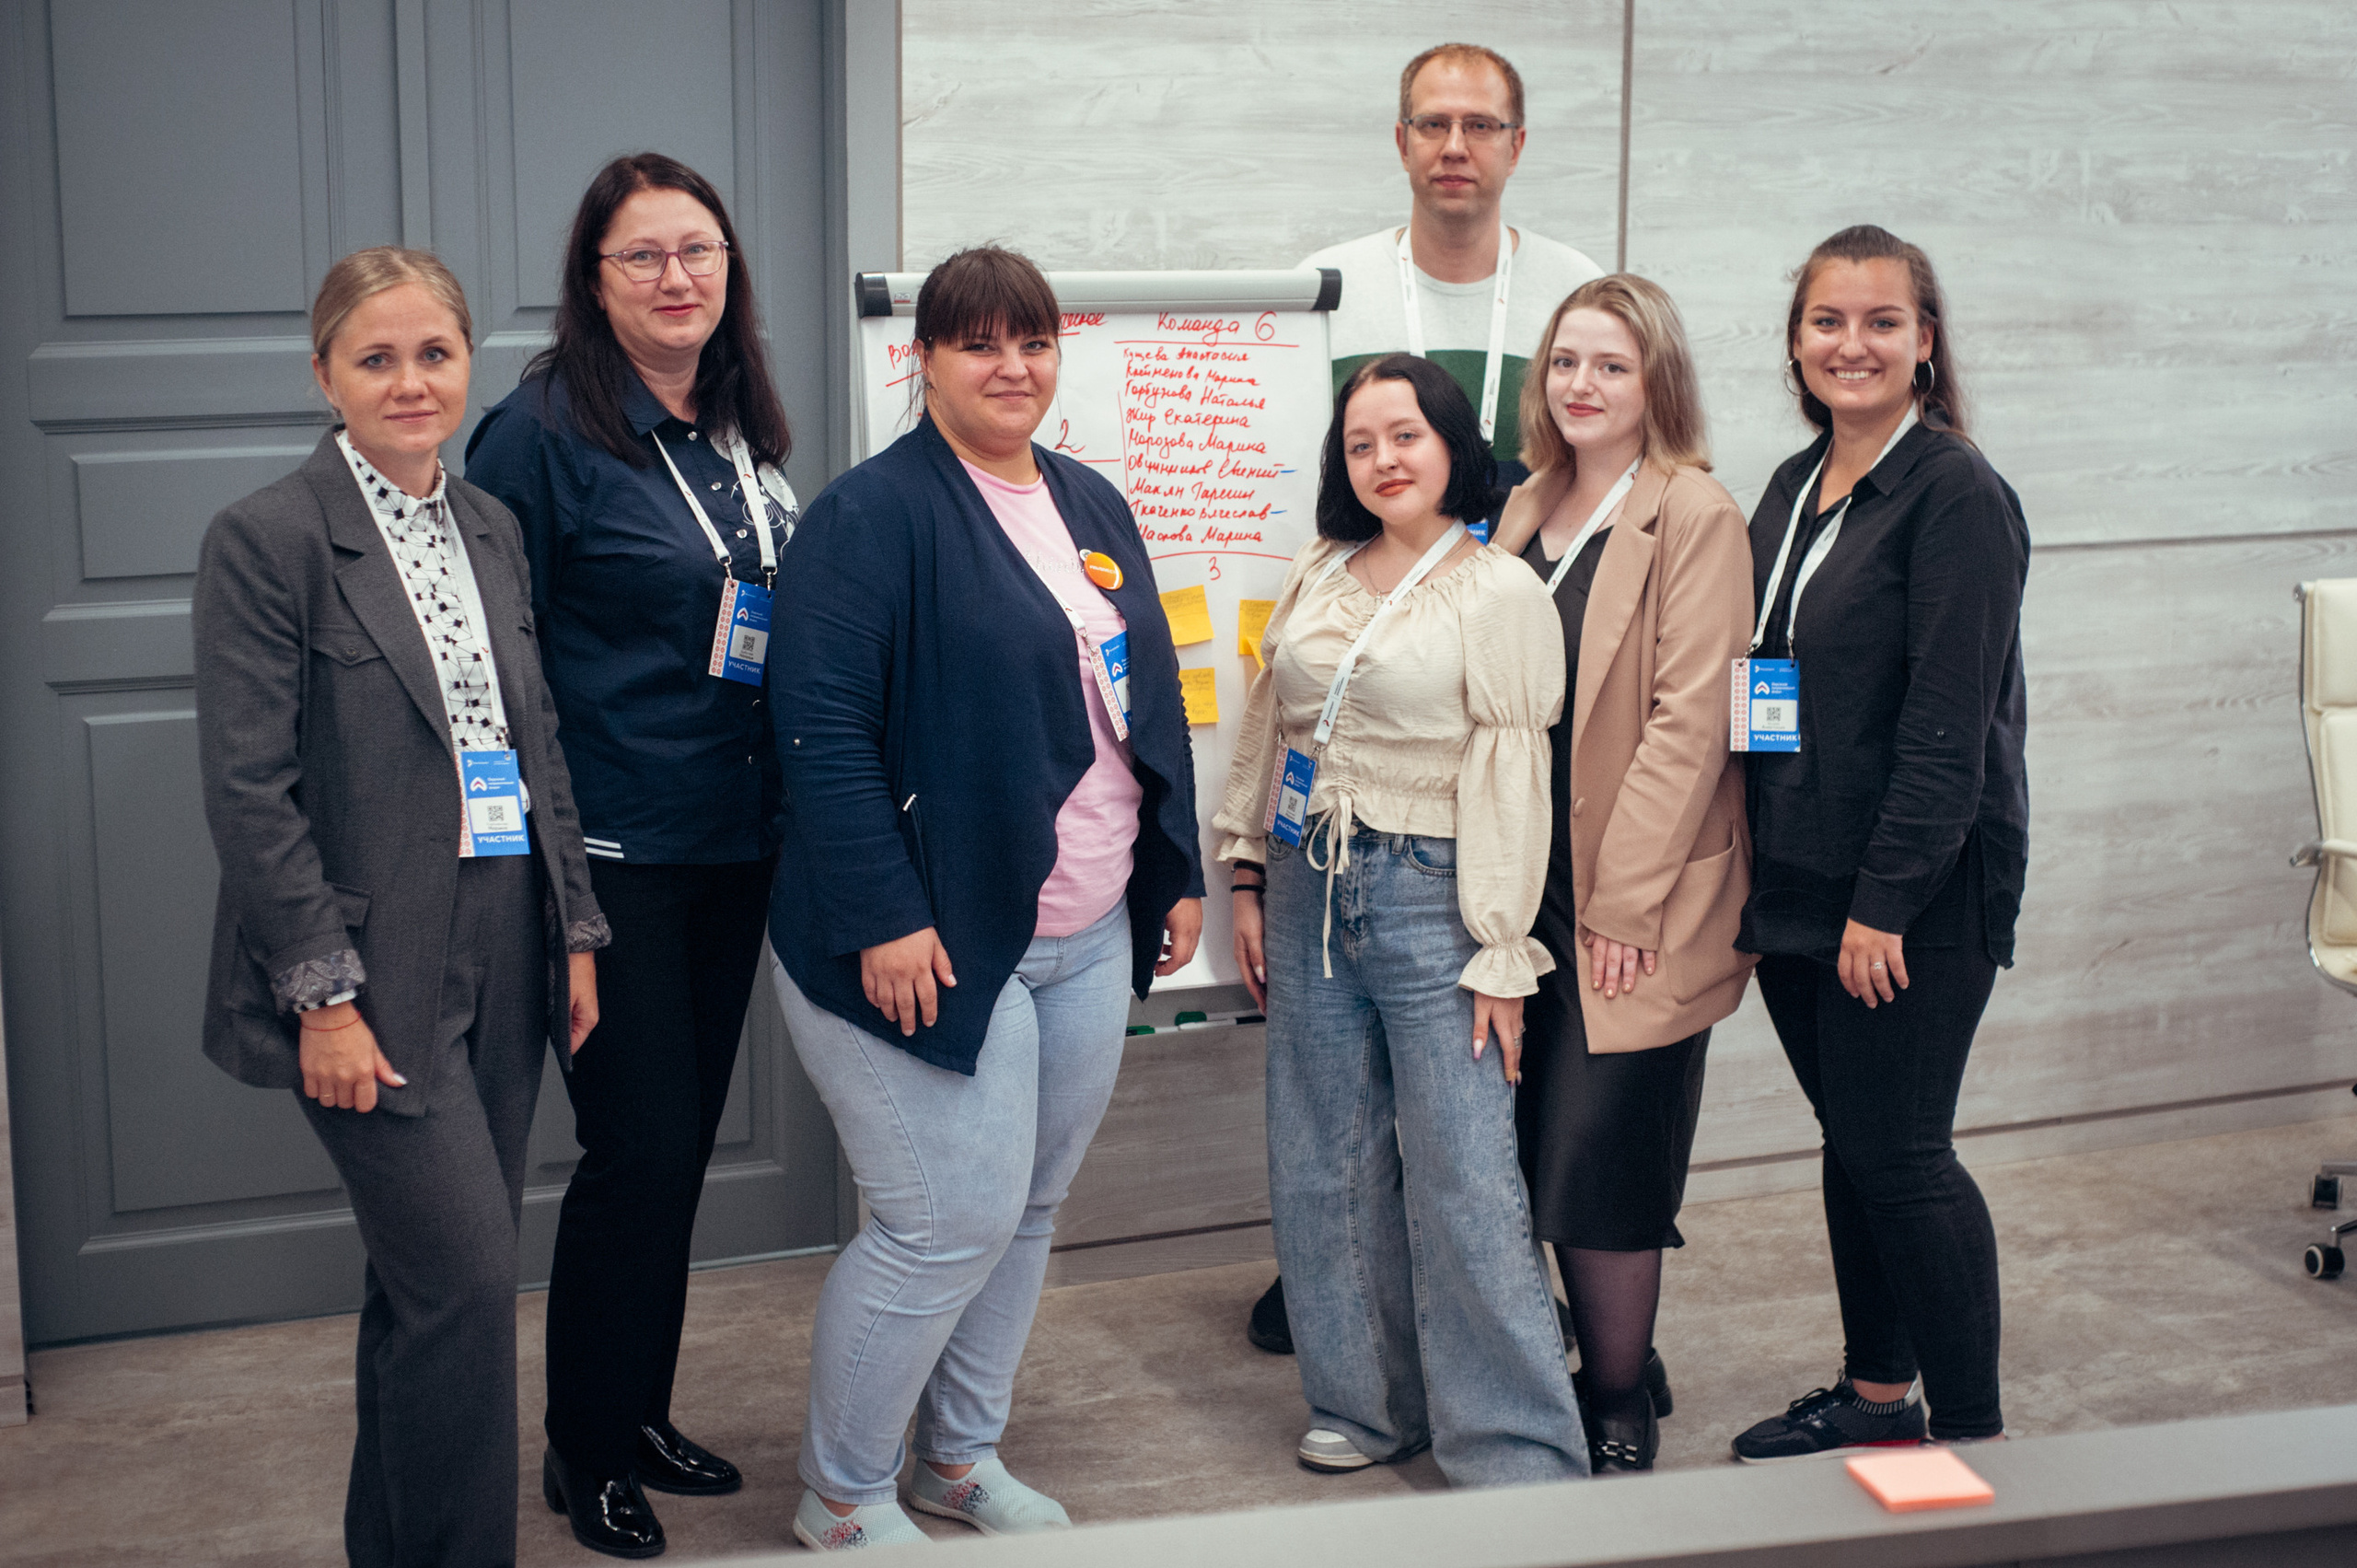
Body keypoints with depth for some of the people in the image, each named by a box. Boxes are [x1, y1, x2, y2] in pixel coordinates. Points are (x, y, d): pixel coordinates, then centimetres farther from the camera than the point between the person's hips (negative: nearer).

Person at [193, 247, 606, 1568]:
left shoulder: (494, 530, 10)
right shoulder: (268, 539, -10)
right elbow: (248, 789, -13)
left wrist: (575, 934, 10)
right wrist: (325, 993, -16)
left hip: (501, 963, 6)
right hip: (374, 975, -6)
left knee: (435, 1283, 14)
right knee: (468, 1277, -9)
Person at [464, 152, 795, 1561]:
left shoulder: (745, 437, 10)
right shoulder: (545, 434, -11)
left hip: (737, 848, 7)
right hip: (613, 851, -6)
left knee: (686, 1142, 14)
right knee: (639, 1152, -3)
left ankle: (643, 1414, 29)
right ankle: (586, 1454, 16)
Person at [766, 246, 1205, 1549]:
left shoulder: (1091, 507, 14)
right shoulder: (873, 514, -11)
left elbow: (1148, 700, 20)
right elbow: (822, 725, -17)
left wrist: (1178, 872, 16)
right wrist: (884, 915, -22)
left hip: (1089, 938, 8)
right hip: (936, 940, -8)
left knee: (1028, 1207, 14)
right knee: (952, 1220, -7)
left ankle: (959, 1455, 32)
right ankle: (840, 1499, 12)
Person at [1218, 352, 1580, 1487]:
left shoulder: (1501, 593, -6)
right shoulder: (1317, 574, 11)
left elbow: (1510, 781, -9)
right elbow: (1265, 726, 18)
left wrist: (1501, 956, -11)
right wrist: (1247, 878, 13)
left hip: (1429, 898, -6)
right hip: (1310, 891, 6)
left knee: (1465, 1181, -6)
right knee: (1324, 1166, 11)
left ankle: (1518, 1455, 4)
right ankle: (1372, 1403, 26)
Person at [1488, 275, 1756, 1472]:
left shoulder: (1694, 515, -10)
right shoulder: (1528, 514, 13)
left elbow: (1687, 721, -15)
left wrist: (1623, 899, -17)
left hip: (1636, 901, -7)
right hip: (1533, 889, 7)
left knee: (1597, 1160, -4)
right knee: (1548, 1155, 11)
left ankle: (1620, 1416, 13)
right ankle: (1622, 1368, 29)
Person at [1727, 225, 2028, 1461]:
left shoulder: (1956, 494, -12)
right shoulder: (1793, 489, 12)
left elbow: (1950, 722, -18)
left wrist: (1885, 899, -20)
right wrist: (1761, 873, 10)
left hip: (1918, 893, -7)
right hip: (1798, 878, 8)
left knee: (1897, 1150, -3)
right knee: (1848, 1139, 15)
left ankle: (1973, 1435, 9)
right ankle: (1874, 1394, 28)